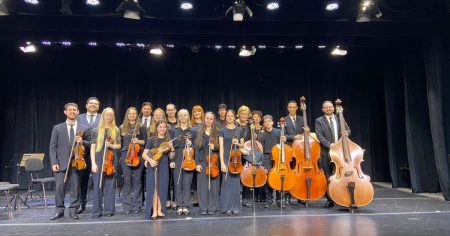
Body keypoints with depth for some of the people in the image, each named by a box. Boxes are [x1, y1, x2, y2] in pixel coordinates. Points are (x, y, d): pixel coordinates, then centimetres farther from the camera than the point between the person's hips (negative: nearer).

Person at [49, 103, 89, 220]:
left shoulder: (83, 129, 8)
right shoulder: (57, 128, 6)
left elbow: (89, 144, 10)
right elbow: (53, 147, 3)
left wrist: (82, 142, -12)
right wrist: (54, 162, -6)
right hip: (62, 163, -1)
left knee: (76, 188, 4)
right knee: (59, 187, -1)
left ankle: (73, 210, 17)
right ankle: (59, 210, 15)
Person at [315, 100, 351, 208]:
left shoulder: (340, 118, 14)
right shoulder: (319, 121, 3)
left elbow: (347, 129, 18)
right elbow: (319, 136, -6)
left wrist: (346, 133, -6)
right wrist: (329, 144, -20)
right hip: (326, 152, -2)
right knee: (328, 177, 2)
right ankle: (330, 200, 10)